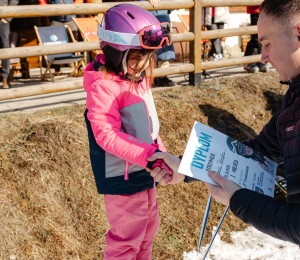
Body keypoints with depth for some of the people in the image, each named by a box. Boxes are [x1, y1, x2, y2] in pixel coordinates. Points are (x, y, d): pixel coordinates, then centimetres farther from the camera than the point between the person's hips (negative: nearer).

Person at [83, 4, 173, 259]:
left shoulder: (137, 77, 4)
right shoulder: (103, 86, -24)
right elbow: (107, 135, -29)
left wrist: (160, 151, 8)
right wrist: (149, 153, -34)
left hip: (144, 171, 9)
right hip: (123, 179, -9)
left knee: (148, 226, 27)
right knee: (128, 238, 7)